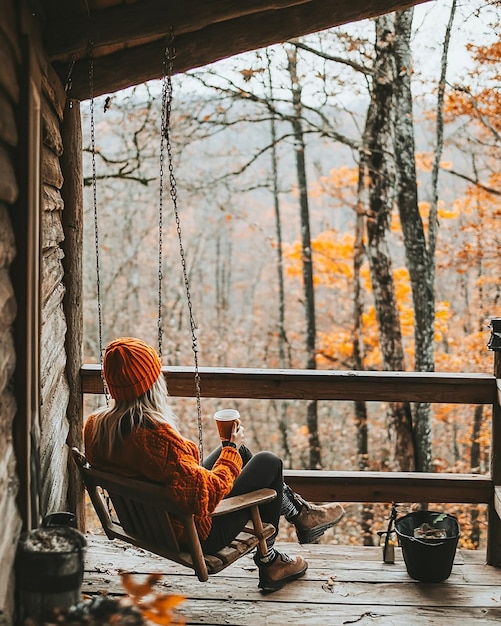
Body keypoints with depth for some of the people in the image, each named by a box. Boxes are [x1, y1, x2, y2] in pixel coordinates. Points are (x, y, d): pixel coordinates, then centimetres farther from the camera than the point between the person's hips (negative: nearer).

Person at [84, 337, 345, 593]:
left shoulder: (94, 426, -11)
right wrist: (231, 448, -12)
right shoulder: (158, 437, -36)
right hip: (194, 535, -8)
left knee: (239, 451, 21)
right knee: (269, 462, 8)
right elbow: (210, 493, -28)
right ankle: (268, 561, 26)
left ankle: (300, 513, 37)